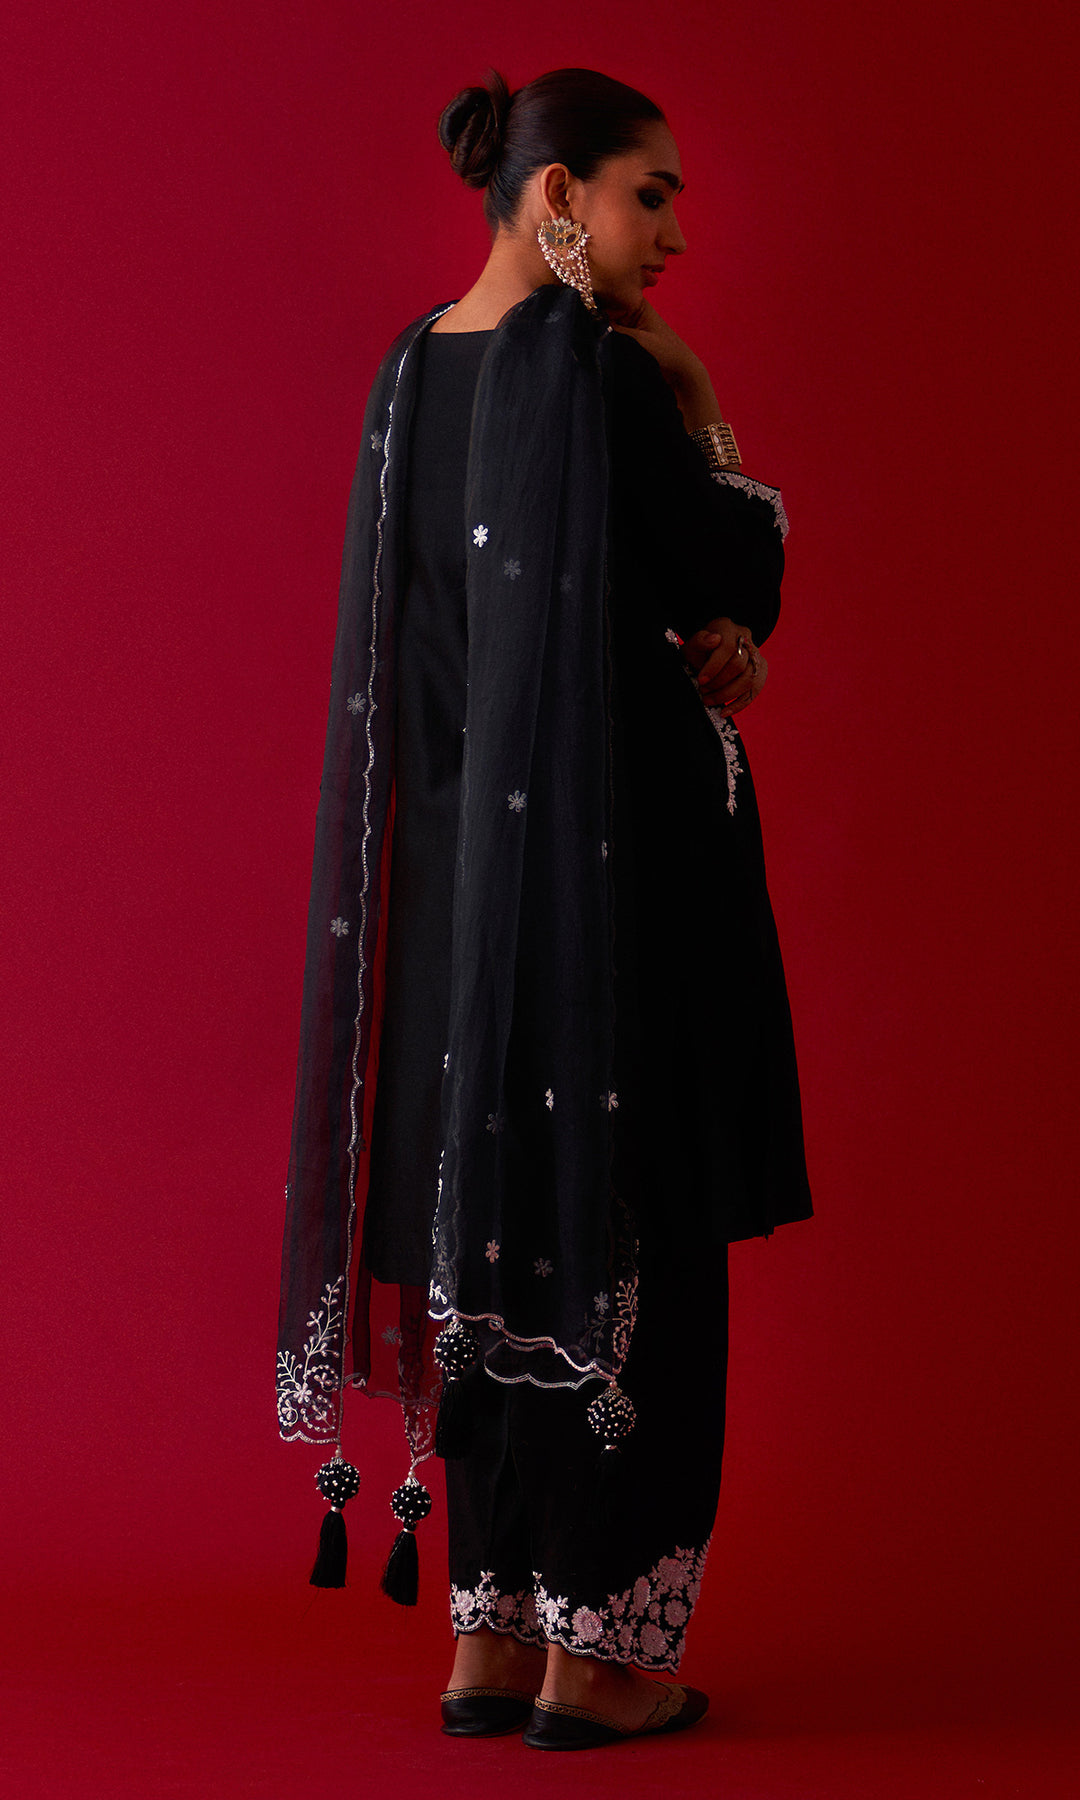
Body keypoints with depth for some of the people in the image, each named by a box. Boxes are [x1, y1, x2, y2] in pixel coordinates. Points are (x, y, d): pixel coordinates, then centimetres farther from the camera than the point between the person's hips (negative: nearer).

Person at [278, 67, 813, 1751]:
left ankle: (490, 1635, 17)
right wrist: (702, 419, 8)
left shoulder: (414, 371, 10)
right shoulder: (598, 371, -16)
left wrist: (696, 646, 7)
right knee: (627, 1238, 1)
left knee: (496, 1228, 12)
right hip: (620, 847, -8)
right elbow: (739, 575, -7)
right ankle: (598, 1650, 7)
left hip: (474, 850, 8)